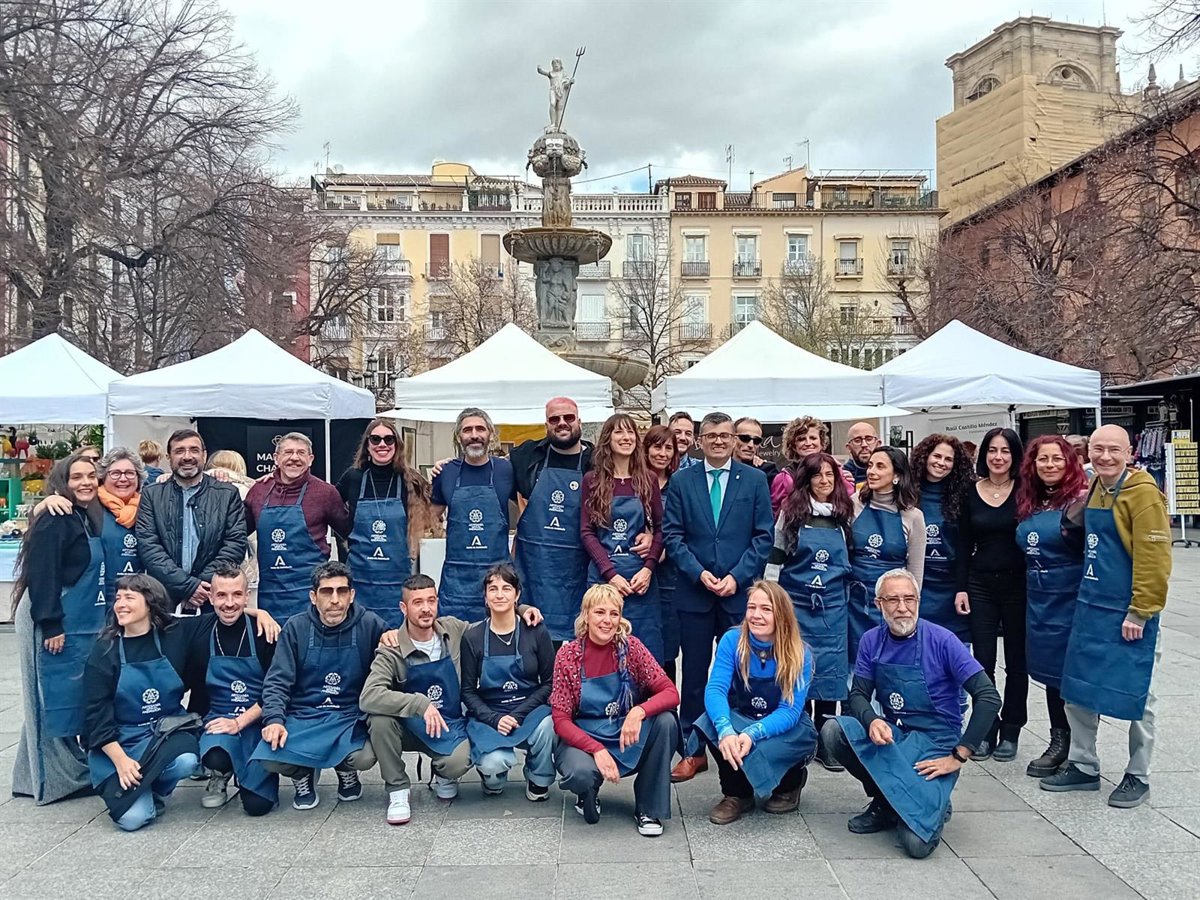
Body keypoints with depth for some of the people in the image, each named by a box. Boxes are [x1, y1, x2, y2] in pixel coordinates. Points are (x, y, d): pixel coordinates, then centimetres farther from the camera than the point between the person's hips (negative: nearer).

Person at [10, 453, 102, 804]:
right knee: (57, 699, 0)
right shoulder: (54, 521, -13)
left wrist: (104, 619, 19)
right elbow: (42, 574, -18)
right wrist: (51, 625, -20)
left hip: (83, 623, 9)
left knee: (78, 697, 13)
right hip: (56, 624, -9)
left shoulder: (89, 519, 13)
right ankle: (58, 777, 10)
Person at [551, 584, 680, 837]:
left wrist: (639, 712, -32)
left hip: (629, 740, 2)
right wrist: (597, 750, -25)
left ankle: (649, 808, -7)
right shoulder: (568, 654, -10)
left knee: (665, 721, -26)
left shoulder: (630, 647, -7)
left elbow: (670, 693, -12)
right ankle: (588, 793, 7)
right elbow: (561, 720, -10)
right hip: (584, 739, -2)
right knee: (581, 773, -35)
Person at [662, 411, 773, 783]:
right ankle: (693, 750, 15)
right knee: (694, 673, 6)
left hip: (740, 592, 0)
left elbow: (763, 536, 1)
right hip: (694, 592, 1)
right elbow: (672, 534, 2)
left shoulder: (754, 480, 4)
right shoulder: (681, 481, 6)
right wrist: (698, 572, -10)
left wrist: (736, 576, -9)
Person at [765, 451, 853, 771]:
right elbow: (775, 558, -1)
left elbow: (849, 561, 15)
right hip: (796, 601, -2)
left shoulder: (843, 516, 7)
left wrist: (847, 597, 12)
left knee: (830, 667, 3)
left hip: (832, 604, 2)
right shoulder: (792, 513, -1)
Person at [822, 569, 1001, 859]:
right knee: (833, 730, -24)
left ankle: (934, 802, 12)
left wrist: (959, 756, -17)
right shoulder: (872, 641, 0)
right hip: (890, 735, 5)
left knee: (917, 842, -24)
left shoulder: (941, 641, -13)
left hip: (936, 742, -5)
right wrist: (872, 721, -23)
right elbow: (858, 694, 1)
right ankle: (884, 802, -1)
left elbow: (988, 697, -15)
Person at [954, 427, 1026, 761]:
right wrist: (961, 588, 1)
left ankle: (1010, 732, 20)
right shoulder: (971, 493, 3)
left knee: (1016, 661, 8)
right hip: (980, 585, 2)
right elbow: (964, 545, 6)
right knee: (982, 661, 4)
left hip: (1017, 584, -2)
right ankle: (986, 730, 17)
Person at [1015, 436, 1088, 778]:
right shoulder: (1029, 503, 10)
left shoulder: (1080, 499, -10)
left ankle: (1076, 750, 13)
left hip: (1070, 597, -6)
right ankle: (1059, 742, 24)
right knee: (1050, 669, 13)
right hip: (1039, 598, 6)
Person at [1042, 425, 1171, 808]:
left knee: (1135, 695, 6)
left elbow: (1153, 558, -18)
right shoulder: (1094, 489, 9)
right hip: (1091, 608, 7)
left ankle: (1137, 777, 21)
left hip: (1130, 614, -7)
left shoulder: (1143, 493, -14)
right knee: (1079, 690, 12)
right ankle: (1083, 766, 26)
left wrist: (1139, 613, -18)